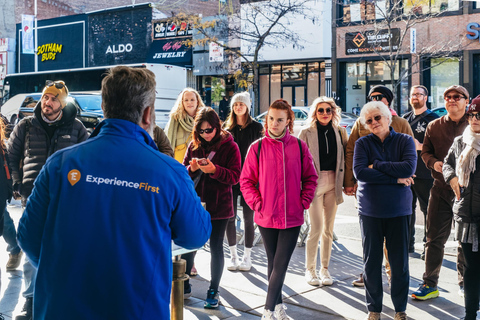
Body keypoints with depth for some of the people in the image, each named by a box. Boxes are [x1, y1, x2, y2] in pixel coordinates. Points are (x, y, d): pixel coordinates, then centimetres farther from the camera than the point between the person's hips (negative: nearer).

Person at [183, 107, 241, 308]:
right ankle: (184, 283, 29)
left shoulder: (229, 146, -6)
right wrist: (192, 168, -17)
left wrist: (214, 170, -26)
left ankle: (213, 290, 18)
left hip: (219, 206, -3)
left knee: (216, 248, 4)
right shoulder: (194, 146, 4)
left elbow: (235, 176, -11)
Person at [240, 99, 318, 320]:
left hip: (292, 217, 0)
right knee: (274, 263, 13)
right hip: (266, 217, 0)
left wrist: (304, 201, -2)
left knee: (280, 265, -2)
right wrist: (257, 203, -8)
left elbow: (310, 177, 7)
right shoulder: (257, 147, -3)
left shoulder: (299, 146, -1)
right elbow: (246, 180, 1)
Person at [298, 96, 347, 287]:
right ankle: (310, 269, 10)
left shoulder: (339, 132, 8)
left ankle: (324, 269, 20)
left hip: (333, 183, 3)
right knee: (316, 228, -5)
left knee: (329, 228, 8)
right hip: (314, 182, -3)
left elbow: (344, 157, 11)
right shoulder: (307, 133, -1)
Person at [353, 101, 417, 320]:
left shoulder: (405, 141, 2)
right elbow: (359, 172, -15)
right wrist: (395, 178, -15)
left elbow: (409, 167, -15)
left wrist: (377, 165, -12)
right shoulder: (363, 143, 1)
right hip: (370, 210, 0)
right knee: (371, 260, 7)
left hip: (398, 210, 0)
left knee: (399, 261, 5)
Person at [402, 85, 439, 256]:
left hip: (425, 173, -5)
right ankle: (408, 243, 22)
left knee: (428, 210, 1)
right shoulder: (405, 118, 14)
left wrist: (420, 146, -20)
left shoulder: (433, 119, -2)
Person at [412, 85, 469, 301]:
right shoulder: (434, 126, 9)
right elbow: (425, 152, 11)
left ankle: (465, 283, 25)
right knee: (434, 238, 2)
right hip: (441, 188, 2)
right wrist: (434, 163, -10)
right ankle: (430, 284, 10)